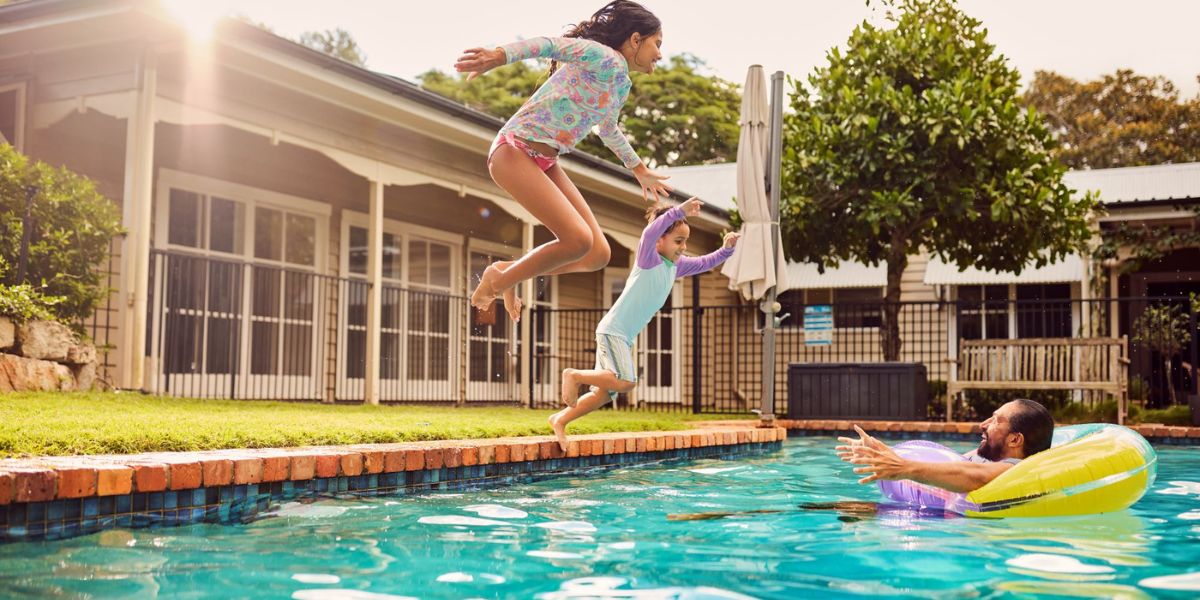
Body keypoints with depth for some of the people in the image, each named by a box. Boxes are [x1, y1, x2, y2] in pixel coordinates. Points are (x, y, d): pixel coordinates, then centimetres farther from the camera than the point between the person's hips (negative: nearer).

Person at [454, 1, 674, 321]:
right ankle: (498, 279, 1)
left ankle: (508, 272, 17)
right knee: (578, 240, -21)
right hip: (515, 151, -9)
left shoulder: (622, 84, 18)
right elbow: (553, 45, -28)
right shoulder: (605, 58, -11)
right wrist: (499, 56, -46)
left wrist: (639, 169, 49)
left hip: (546, 163, 9)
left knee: (598, 254, 0)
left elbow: (609, 129, 36)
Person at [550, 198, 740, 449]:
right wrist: (679, 211, -39)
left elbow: (704, 263, 22)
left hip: (625, 335, 9)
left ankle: (560, 420, 20)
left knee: (604, 392, 11)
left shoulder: (676, 265, 12)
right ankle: (574, 375, -6)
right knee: (625, 382, -23)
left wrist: (726, 249, 5)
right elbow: (649, 233, -32)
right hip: (613, 329, -9)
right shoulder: (649, 258, -11)